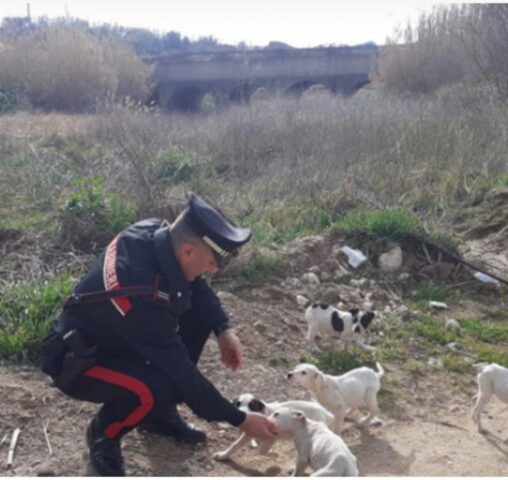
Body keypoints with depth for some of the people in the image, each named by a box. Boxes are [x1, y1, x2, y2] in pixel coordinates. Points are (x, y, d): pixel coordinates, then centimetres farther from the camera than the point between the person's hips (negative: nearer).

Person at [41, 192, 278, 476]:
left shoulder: (154, 234, -18)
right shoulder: (143, 299, -38)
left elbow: (197, 288, 2)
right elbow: (182, 372, -29)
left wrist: (225, 330, -11)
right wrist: (240, 420, -20)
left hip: (114, 335, 8)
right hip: (76, 358, -8)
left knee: (199, 313, -4)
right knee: (158, 388, -33)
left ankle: (159, 412, 10)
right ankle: (103, 435, 1)